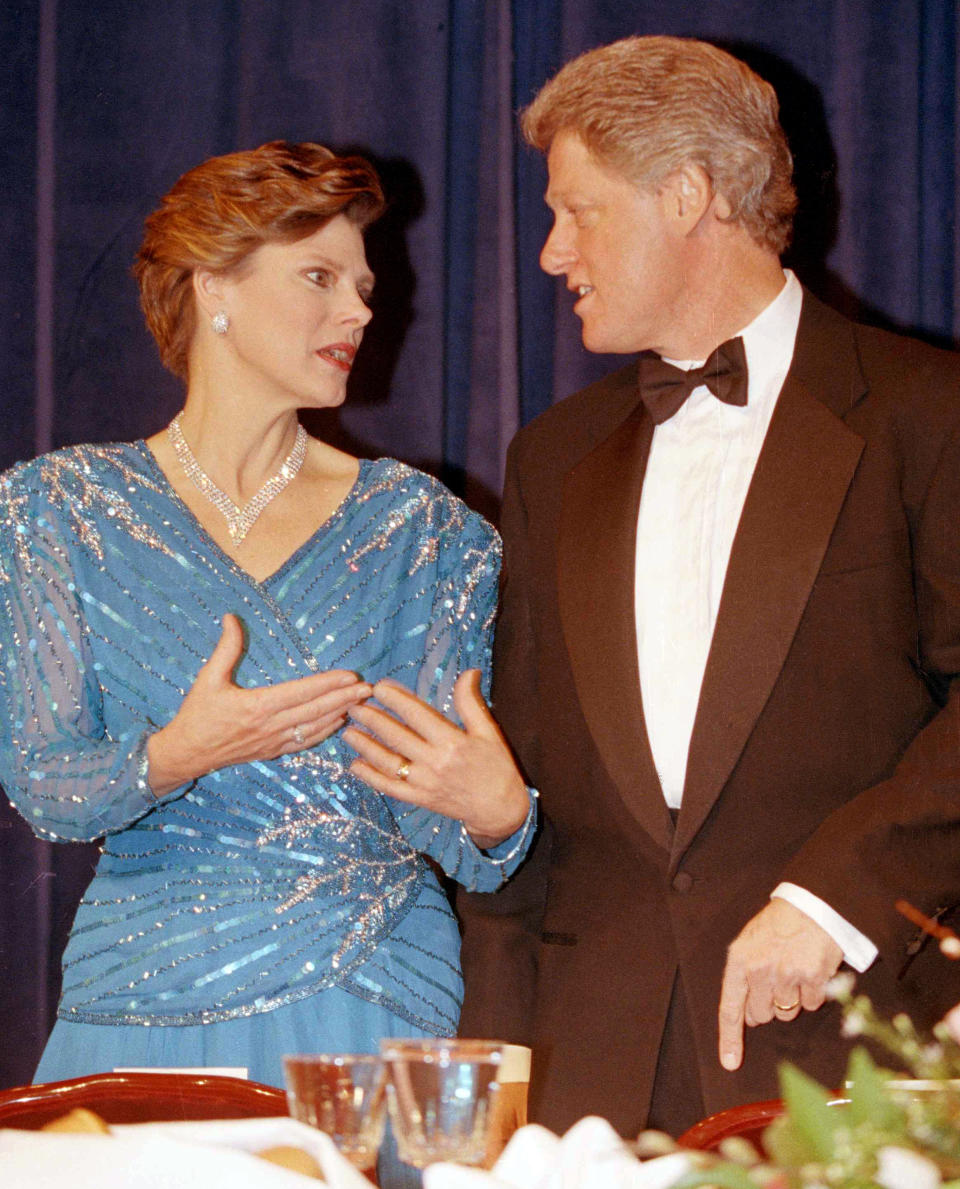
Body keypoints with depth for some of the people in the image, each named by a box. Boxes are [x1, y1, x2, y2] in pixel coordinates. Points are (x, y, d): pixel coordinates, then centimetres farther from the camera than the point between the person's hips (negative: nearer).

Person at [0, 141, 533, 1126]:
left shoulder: (411, 523, 7)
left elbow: (430, 816, 2)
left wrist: (494, 811, -22)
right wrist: (175, 757, -21)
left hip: (372, 1008, 1)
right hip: (146, 1007, -1)